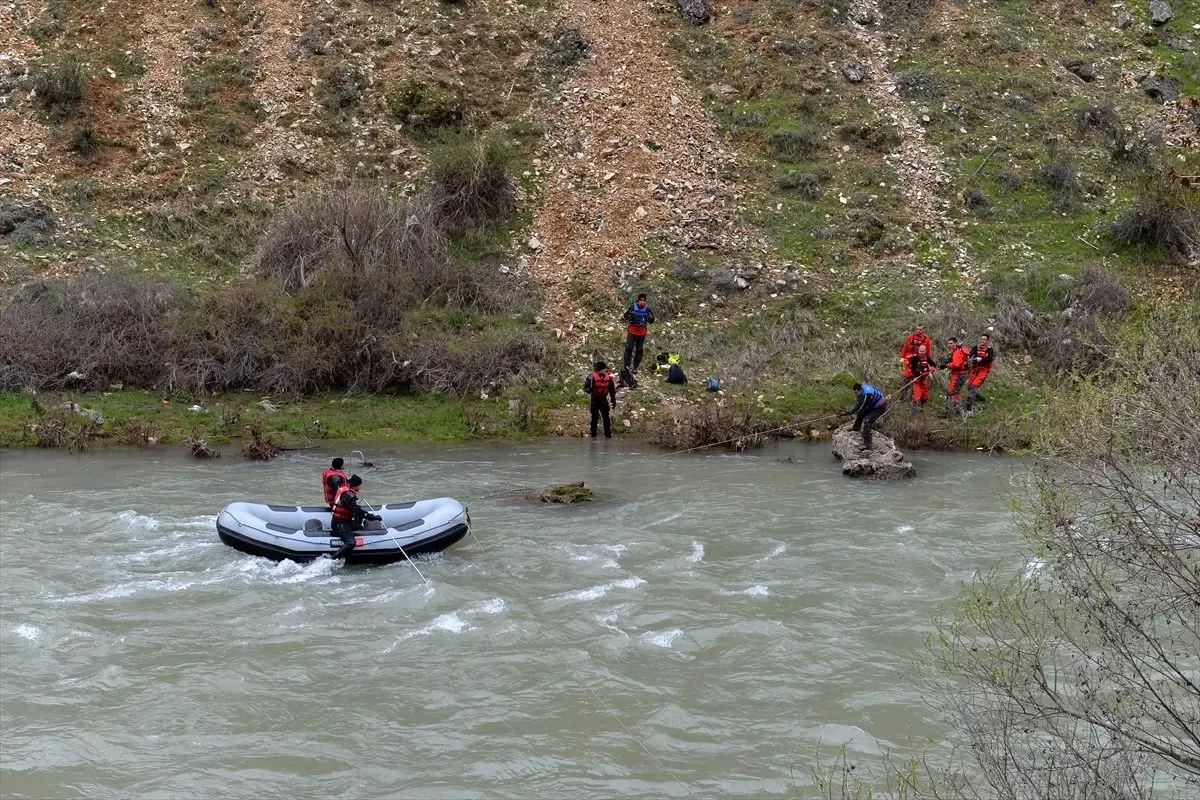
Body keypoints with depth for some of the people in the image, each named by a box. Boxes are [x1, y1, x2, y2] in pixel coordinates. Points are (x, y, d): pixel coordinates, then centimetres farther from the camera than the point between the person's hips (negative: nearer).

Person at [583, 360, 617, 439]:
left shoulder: (608, 377, 2)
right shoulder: (592, 377, -12)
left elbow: (612, 391, 11)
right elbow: (587, 389, -9)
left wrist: (613, 401, 13)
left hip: (604, 399, 4)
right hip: (595, 400, -4)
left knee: (606, 418, 7)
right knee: (595, 418, 2)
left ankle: (608, 434, 14)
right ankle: (593, 435, 10)